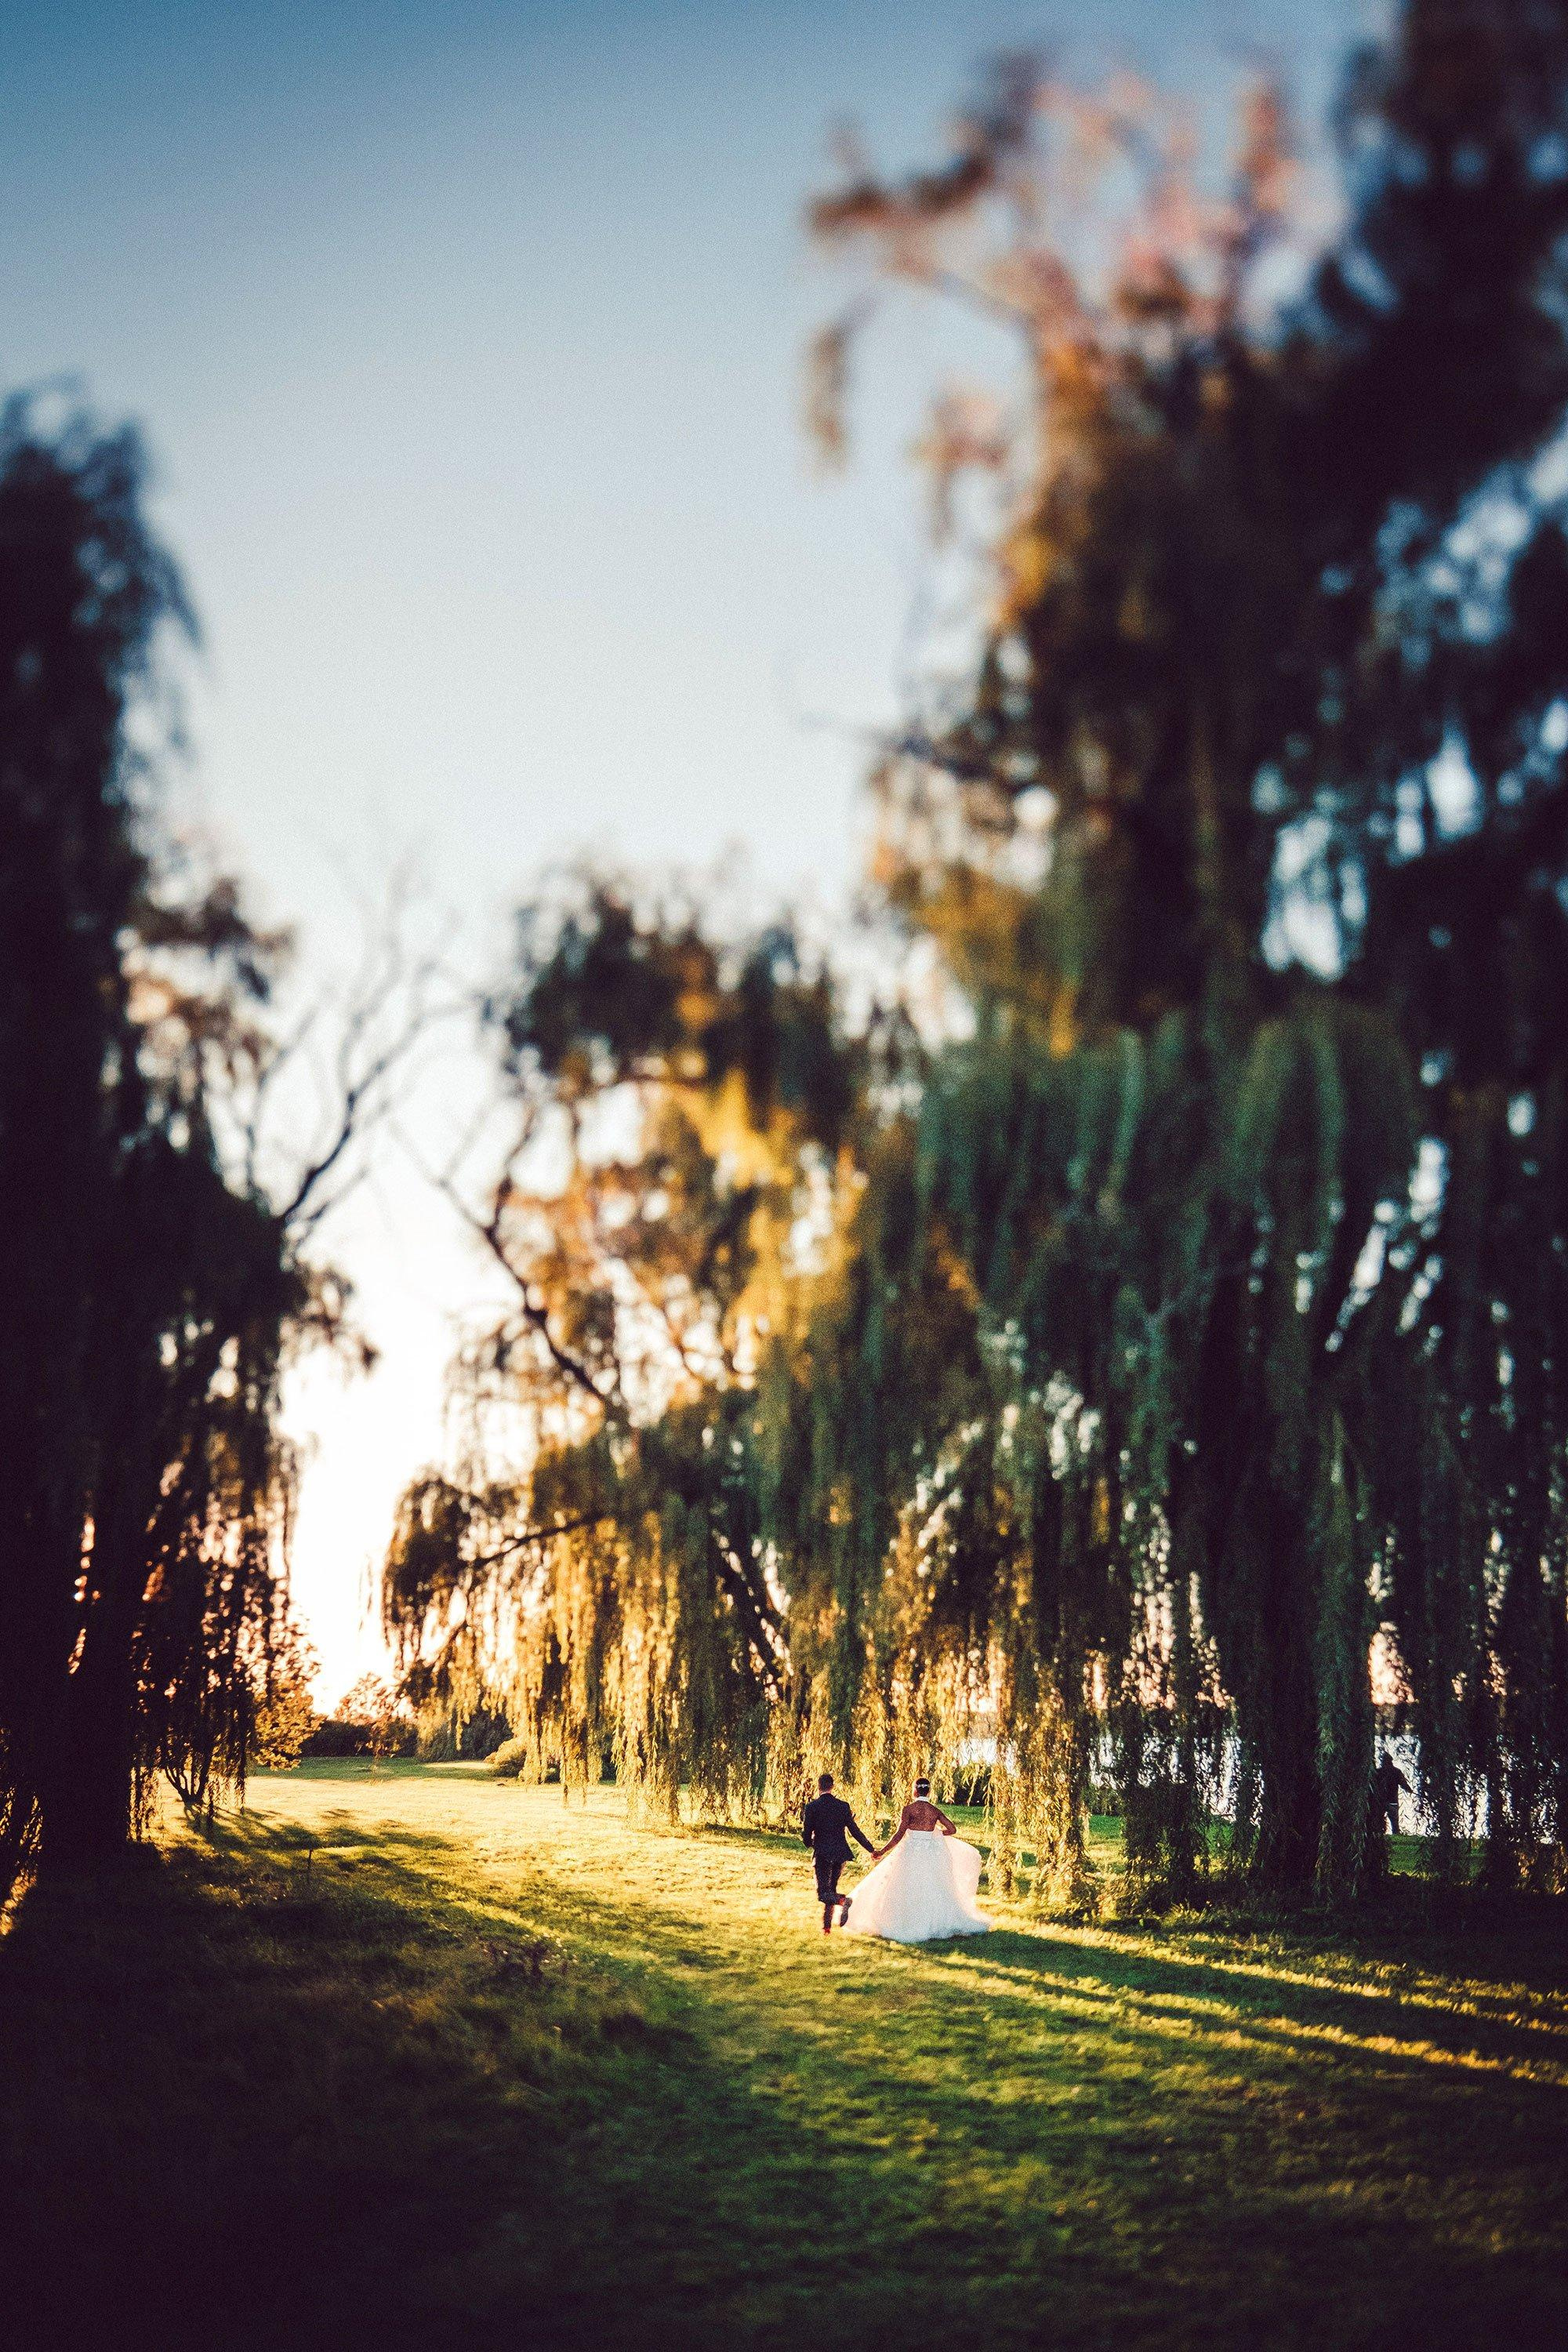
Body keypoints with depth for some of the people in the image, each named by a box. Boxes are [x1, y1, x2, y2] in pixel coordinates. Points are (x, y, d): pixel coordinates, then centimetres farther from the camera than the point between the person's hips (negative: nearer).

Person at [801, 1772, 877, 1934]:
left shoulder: (812, 1807, -5)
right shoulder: (843, 1806, 3)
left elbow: (806, 1835, -5)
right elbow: (855, 1831, 4)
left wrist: (809, 1843, 20)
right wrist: (871, 1849, 13)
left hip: (822, 1854, -4)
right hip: (840, 1853, 4)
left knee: (823, 1893, -5)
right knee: (831, 1889, 18)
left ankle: (843, 1900, -33)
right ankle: (827, 1926, 18)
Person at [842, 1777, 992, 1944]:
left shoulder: (909, 1809, -7)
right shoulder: (935, 1811, 5)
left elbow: (899, 1835, -10)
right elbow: (953, 1829, 10)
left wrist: (882, 1852, -3)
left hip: (911, 1853, -4)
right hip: (931, 1854, 4)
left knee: (908, 1891, 2)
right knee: (934, 1891, 12)